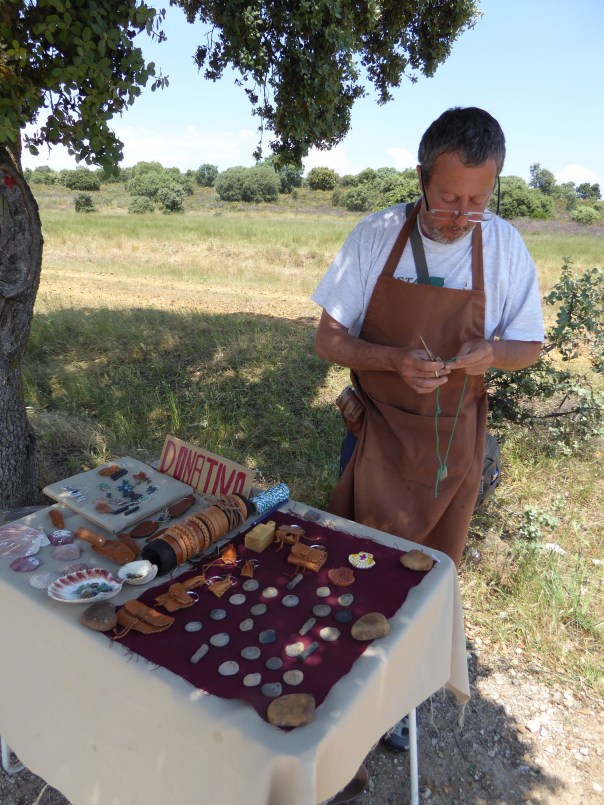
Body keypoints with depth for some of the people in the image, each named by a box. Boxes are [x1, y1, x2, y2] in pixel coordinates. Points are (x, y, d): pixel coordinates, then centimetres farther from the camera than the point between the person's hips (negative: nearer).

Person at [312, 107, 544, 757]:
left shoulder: (505, 247, -7)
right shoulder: (376, 236, -10)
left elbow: (528, 348, 2)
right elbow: (328, 340, -7)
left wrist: (493, 352, -21)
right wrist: (395, 360, -26)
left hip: (455, 441, 2)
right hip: (378, 434, -1)